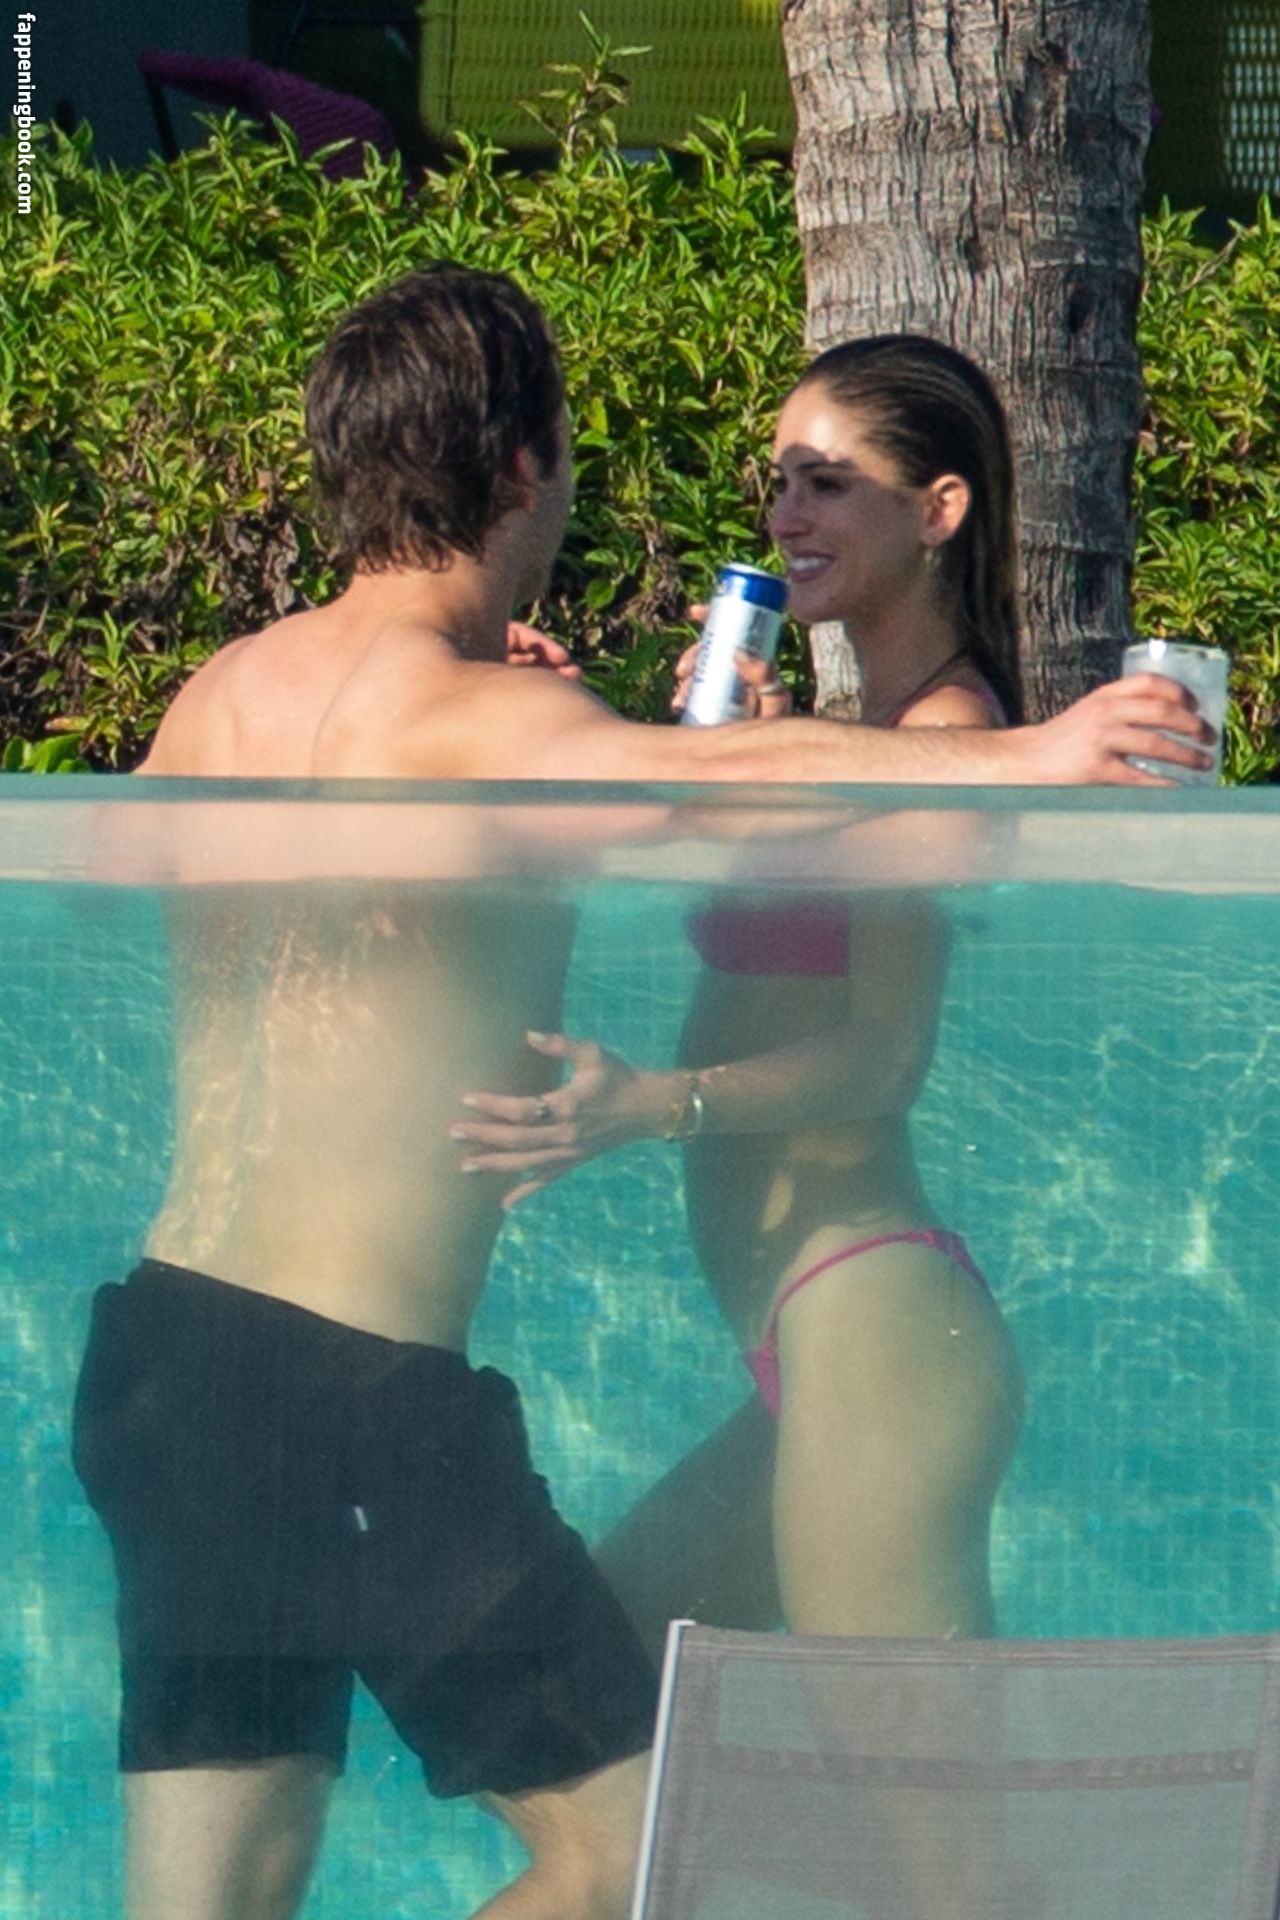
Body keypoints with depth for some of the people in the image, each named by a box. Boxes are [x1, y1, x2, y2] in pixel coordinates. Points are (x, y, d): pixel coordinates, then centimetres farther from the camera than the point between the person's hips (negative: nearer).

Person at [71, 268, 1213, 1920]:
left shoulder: (223, 695, 10)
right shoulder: (466, 715, -13)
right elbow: (716, 778, -32)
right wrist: (1020, 760, -42)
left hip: (163, 1349, 8)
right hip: (355, 1394, -8)